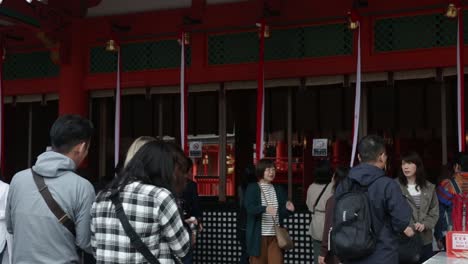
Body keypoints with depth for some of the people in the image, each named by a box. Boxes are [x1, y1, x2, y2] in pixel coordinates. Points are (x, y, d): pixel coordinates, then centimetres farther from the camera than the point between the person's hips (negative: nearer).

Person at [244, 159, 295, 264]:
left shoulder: (278, 190, 13)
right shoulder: (252, 188, -1)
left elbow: (282, 214, 11)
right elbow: (249, 208, -16)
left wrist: (288, 209, -11)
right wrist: (265, 209, -34)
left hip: (275, 235, 3)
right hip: (258, 235, -3)